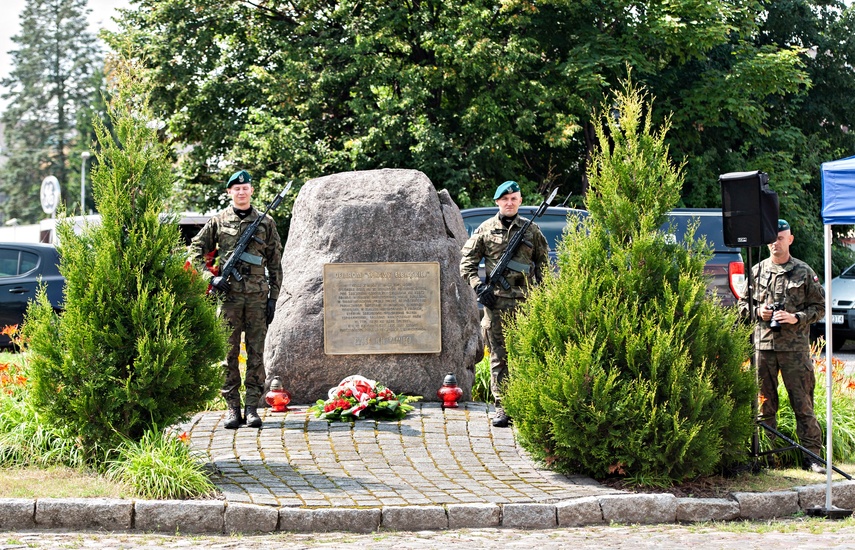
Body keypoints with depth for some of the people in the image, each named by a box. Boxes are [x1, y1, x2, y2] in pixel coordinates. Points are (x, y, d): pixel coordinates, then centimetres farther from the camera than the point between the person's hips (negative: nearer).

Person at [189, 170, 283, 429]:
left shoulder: (266, 223, 10)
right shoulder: (218, 222, 7)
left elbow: (275, 264, 10)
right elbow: (195, 251, 10)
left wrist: (273, 297, 3)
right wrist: (211, 278, -4)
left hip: (257, 296, 0)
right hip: (228, 295, 0)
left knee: (256, 354, 0)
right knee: (228, 353, 0)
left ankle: (252, 407, 4)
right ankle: (232, 407, 6)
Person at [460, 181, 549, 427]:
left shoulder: (532, 230, 11)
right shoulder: (485, 230, 7)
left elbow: (543, 263, 17)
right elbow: (467, 262, 9)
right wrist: (478, 286, -5)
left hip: (525, 302, 1)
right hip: (496, 302, -1)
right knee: (499, 356, 0)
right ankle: (501, 407, 3)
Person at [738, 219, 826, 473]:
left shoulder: (804, 272, 4)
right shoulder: (757, 271, 11)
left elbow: (819, 306, 4)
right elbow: (742, 304, 18)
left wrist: (797, 318, -11)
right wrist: (758, 311, -2)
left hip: (795, 347, -2)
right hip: (763, 345, 2)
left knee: (803, 404, -3)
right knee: (764, 402, 6)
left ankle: (812, 454, 0)